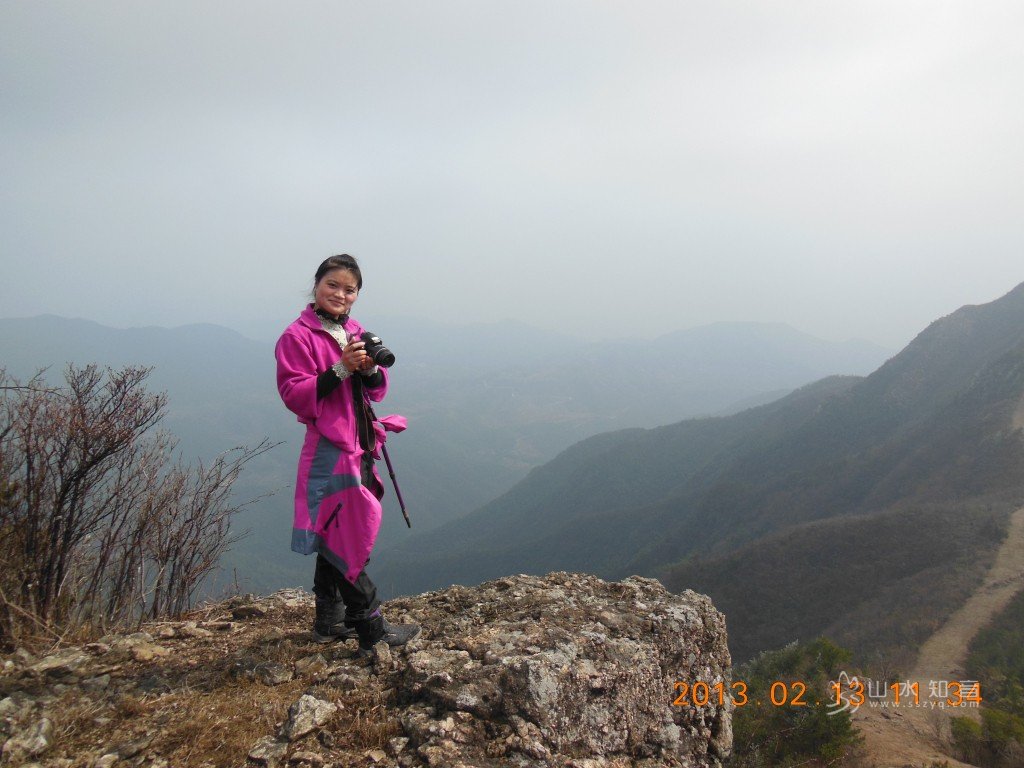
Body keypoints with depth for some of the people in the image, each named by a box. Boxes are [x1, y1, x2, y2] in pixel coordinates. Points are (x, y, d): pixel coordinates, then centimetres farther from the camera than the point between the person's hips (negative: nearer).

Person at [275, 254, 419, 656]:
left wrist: (371, 369, -9)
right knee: (345, 537, -5)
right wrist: (341, 369, -23)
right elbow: (294, 394, -16)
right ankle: (372, 630, 2)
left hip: (359, 445, 8)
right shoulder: (297, 336, -8)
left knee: (335, 536, 15)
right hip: (329, 449, -8)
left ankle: (329, 621, 26)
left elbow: (377, 391, 13)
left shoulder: (356, 333, 14)